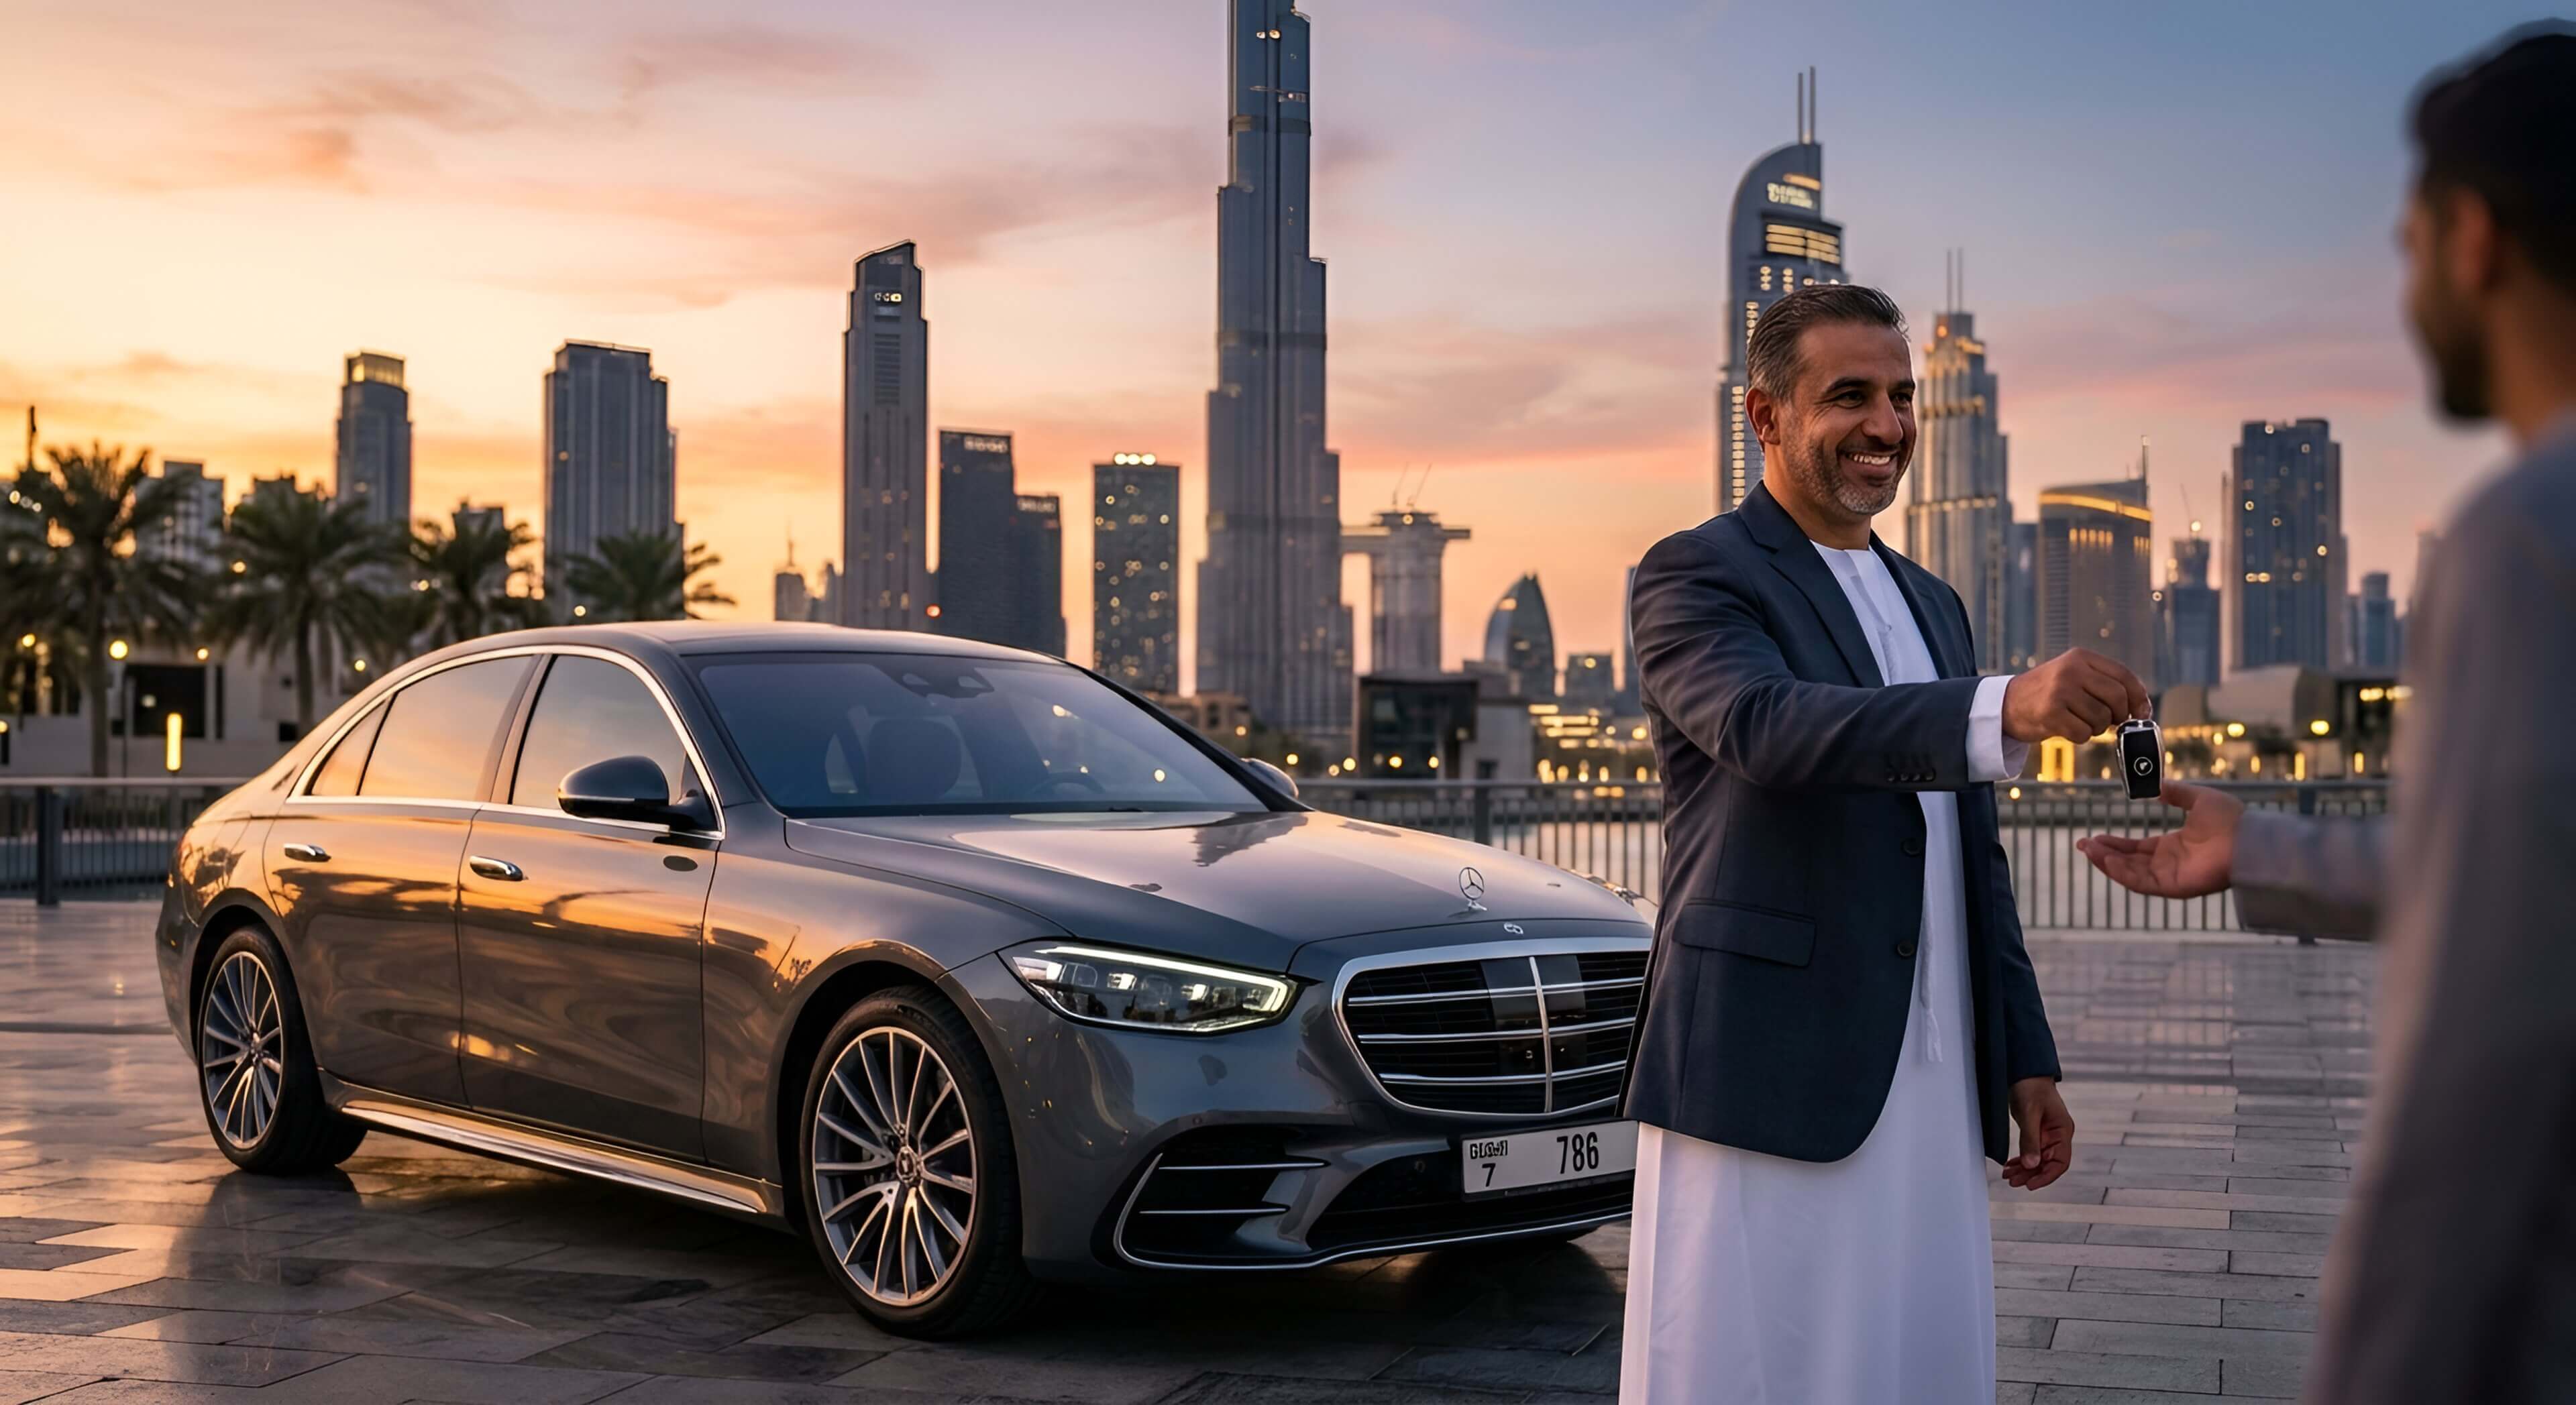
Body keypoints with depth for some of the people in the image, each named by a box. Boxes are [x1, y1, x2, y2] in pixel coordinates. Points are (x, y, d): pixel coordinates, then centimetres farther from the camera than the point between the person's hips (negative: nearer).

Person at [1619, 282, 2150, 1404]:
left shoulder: (1932, 605, 20)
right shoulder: (1694, 577, -4)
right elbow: (1767, 724, -25)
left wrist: (2025, 1058, 16)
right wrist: (2007, 709, -38)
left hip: (1929, 1095, 7)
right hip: (1766, 1088, -7)